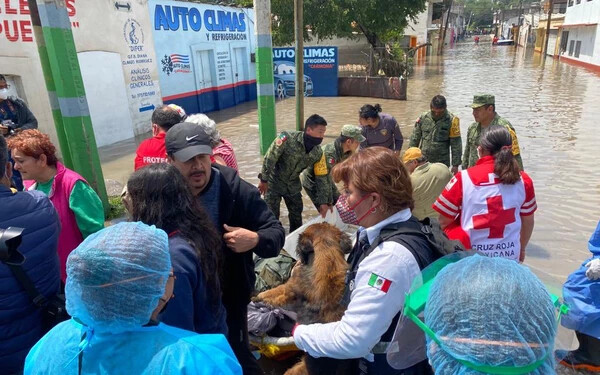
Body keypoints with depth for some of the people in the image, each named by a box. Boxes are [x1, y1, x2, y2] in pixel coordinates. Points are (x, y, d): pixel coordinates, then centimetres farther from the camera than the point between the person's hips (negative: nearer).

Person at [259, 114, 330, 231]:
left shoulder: (318, 153, -13)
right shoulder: (287, 138, -29)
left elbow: (321, 178, -5)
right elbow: (269, 158, -22)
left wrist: (324, 202, -5)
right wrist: (264, 180, -16)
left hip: (293, 184, 5)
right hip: (274, 182, -5)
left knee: (297, 215, 13)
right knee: (271, 216, -2)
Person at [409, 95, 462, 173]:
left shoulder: (452, 120, -7)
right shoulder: (423, 118, 0)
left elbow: (456, 145, -5)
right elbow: (415, 139, 8)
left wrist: (455, 165, -7)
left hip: (442, 164, -2)